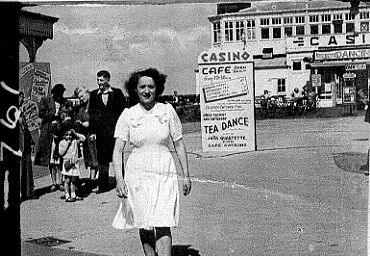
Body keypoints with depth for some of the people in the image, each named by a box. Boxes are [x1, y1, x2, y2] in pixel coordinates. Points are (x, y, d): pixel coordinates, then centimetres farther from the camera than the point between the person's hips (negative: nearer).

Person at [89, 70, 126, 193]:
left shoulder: (117, 93, 3)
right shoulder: (94, 94, 10)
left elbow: (123, 111, 4)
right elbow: (91, 114, 9)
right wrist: (92, 131, 2)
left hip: (115, 129, -2)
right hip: (101, 131, 2)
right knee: (102, 158, 5)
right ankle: (103, 184, 11)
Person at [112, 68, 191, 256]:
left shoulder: (167, 111, 2)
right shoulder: (128, 115, 0)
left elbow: (179, 144, 8)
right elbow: (118, 150, -1)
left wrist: (186, 175, 7)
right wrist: (119, 180, -12)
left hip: (165, 174, 0)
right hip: (138, 175, 1)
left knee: (163, 226, -9)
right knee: (144, 226, 7)